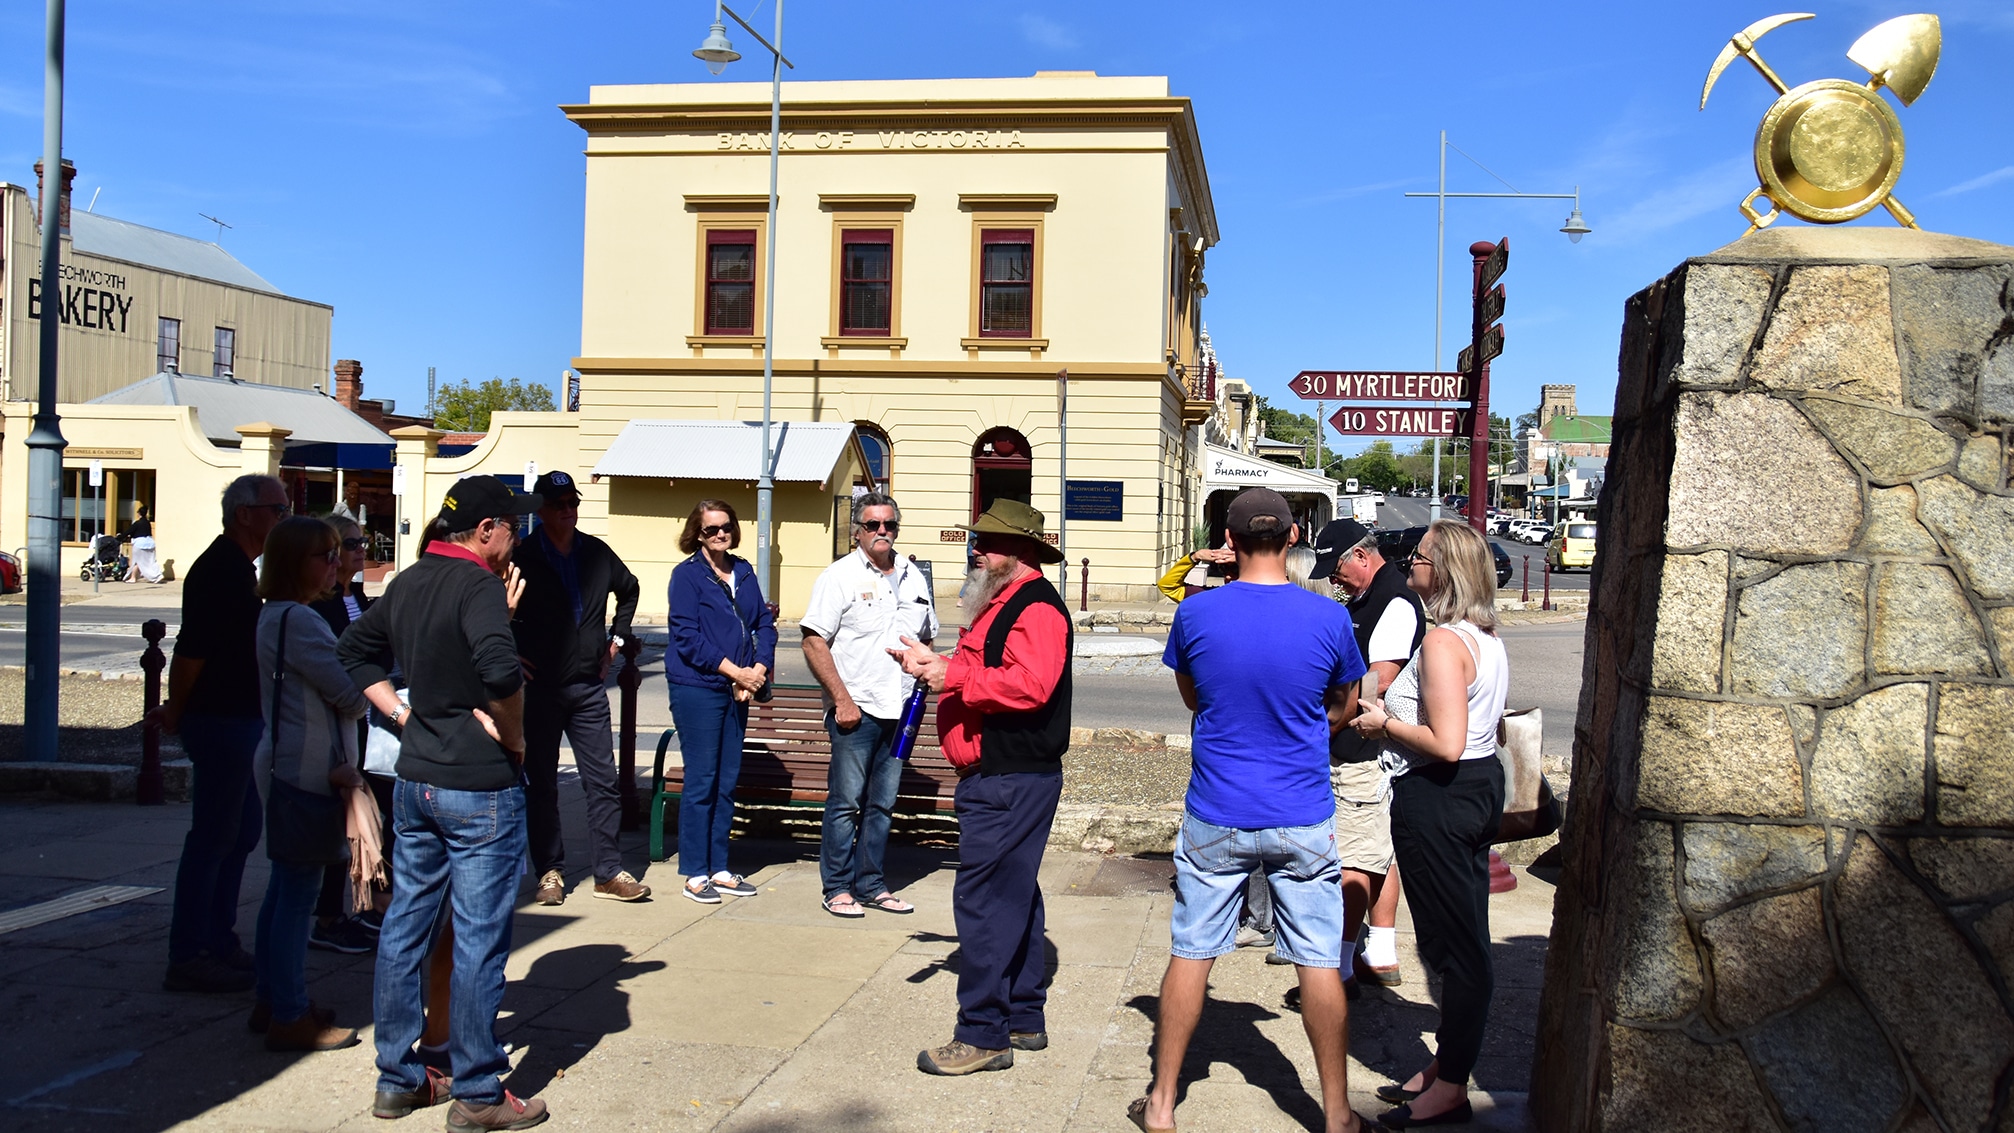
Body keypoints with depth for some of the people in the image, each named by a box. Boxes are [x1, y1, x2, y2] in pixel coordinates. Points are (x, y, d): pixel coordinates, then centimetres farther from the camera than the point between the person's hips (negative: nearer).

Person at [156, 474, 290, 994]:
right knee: (212, 838, -5)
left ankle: (218, 941, 24)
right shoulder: (219, 569, -17)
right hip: (221, 721, -10)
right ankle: (188, 957, 2)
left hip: (242, 721, 10)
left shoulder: (238, 568, 15)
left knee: (242, 833, 15)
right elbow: (191, 648, -22)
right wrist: (176, 711, -12)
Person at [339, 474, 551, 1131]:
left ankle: (397, 1078, 24)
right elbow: (502, 672, -32)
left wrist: (404, 715, 14)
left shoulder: (406, 583, 9)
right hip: (480, 785, -8)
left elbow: (353, 652, 21)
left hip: (414, 780, 8)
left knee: (405, 924, 14)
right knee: (479, 937, 1)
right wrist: (513, 735, -16)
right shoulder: (477, 585, -17)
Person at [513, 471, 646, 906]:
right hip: (540, 688, -3)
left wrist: (616, 637, 17)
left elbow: (629, 589, 25)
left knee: (603, 783, 3)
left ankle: (610, 872, 9)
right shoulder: (522, 558, -7)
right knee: (541, 785, 5)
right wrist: (512, 655, -7)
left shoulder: (597, 553, 6)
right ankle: (549, 872, 15)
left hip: (589, 688, 3)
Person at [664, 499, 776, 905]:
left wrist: (759, 668, -7)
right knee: (700, 782, -2)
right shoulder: (686, 575, -5)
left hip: (736, 689, 6)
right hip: (697, 689, -6)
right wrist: (735, 671, -15)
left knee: (727, 781, 10)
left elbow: (764, 623, 10)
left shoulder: (744, 573, 12)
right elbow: (687, 637, -12)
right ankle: (695, 875, 6)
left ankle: (719, 869, 19)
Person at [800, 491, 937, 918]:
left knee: (882, 804, 12)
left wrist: (920, 691, 10)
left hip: (899, 712, 5)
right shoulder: (839, 576, -5)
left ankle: (870, 884, 21)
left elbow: (926, 640, 22)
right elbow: (814, 642, -10)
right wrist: (841, 699, -15)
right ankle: (838, 888, 11)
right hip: (855, 711, -5)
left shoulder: (914, 579, 13)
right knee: (845, 802, 1)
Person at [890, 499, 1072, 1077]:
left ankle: (982, 1035, -5)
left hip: (1012, 783, -11)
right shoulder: (1001, 602, 20)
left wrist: (952, 676, -21)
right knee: (1012, 896, 16)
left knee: (984, 899, -10)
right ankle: (1023, 1018, 26)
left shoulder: (1037, 606, -15)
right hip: (997, 776, 11)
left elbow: (1027, 683, -29)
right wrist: (934, 664, 10)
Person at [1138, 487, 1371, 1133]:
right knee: (1319, 963, 8)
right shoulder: (1329, 618, -8)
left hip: (1215, 818, 1)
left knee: (1191, 954, 10)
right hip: (1302, 821, 0)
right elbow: (1343, 709, 8)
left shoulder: (1196, 613, -8)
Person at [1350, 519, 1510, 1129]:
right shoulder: (1489, 639, 10)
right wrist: (1396, 710, 14)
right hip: (1481, 783, 10)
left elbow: (1446, 743, -27)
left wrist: (1386, 723, -12)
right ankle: (1446, 1067, 28)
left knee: (1454, 945, -1)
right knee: (1465, 940, 16)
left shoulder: (1443, 642, -20)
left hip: (1438, 797, -10)